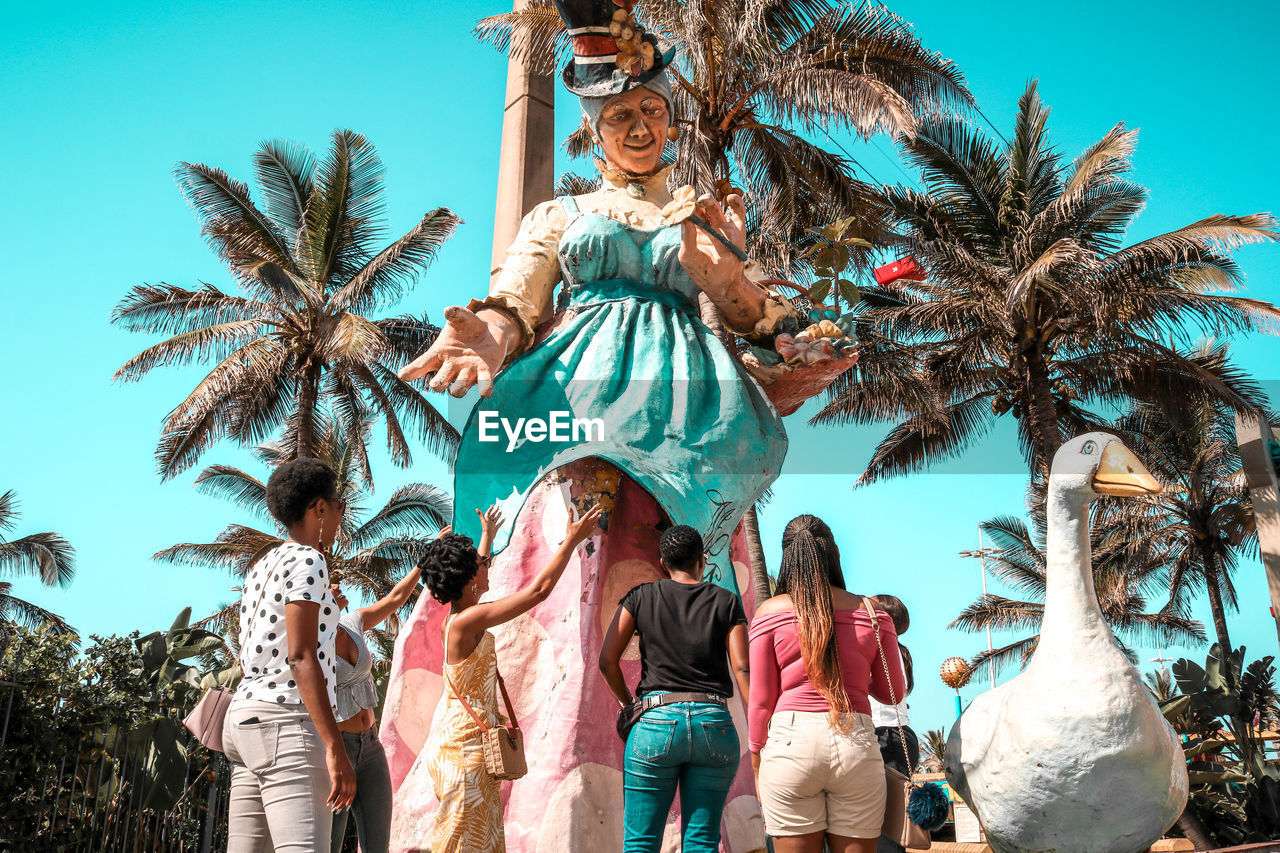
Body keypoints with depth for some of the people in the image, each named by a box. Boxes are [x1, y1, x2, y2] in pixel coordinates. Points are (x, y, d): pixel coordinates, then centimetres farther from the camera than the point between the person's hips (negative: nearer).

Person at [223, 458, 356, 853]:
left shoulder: (261, 567, 21)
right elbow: (300, 658, -17)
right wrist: (335, 747, -21)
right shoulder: (306, 560, -6)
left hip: (245, 717, 10)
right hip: (289, 721, -10)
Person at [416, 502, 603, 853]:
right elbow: (538, 590, -22)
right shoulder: (468, 621, -20)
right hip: (465, 747, -10)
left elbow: (476, 573, 29)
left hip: (461, 740, 10)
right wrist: (571, 540, -14)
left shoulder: (457, 618, 6)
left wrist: (487, 534, 44)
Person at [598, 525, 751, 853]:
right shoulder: (726, 602, 8)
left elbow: (607, 661, 3)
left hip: (656, 722, -1)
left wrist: (628, 703, 18)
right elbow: (743, 669, -1)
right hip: (714, 724, 1)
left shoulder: (641, 597, 8)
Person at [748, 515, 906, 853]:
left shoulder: (770, 612, 2)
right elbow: (892, 691, 15)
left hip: (792, 740, -1)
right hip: (857, 742, 2)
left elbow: (760, 701, 2)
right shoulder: (872, 612, 7)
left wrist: (758, 765, 12)